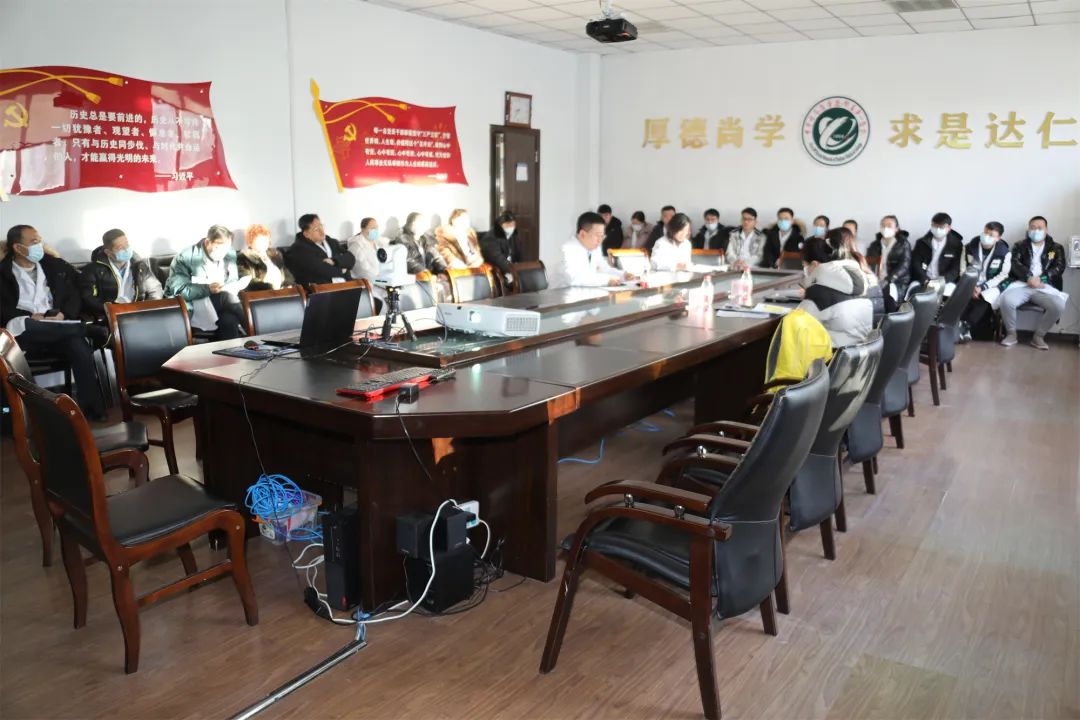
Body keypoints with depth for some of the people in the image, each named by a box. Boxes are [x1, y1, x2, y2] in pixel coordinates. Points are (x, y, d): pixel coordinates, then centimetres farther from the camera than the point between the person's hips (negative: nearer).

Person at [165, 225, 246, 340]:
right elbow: (179, 290, -19)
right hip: (192, 305, -4)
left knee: (230, 320, -30)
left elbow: (233, 282, 9)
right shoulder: (185, 257, -13)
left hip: (218, 301, 4)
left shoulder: (230, 254, 3)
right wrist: (207, 289, -33)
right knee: (225, 297, -31)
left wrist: (228, 289, -16)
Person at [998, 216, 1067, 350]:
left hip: (1045, 286, 1)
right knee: (1006, 300, -34)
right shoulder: (1020, 246, 19)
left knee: (1059, 306, -31)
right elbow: (1014, 264, 2)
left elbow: (1059, 267, 6)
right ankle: (1011, 334, -10)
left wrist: (1041, 279, -12)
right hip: (1022, 284, -1)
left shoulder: (1056, 248, 21)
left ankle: (1039, 336, -9)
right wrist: (1029, 277, -16)